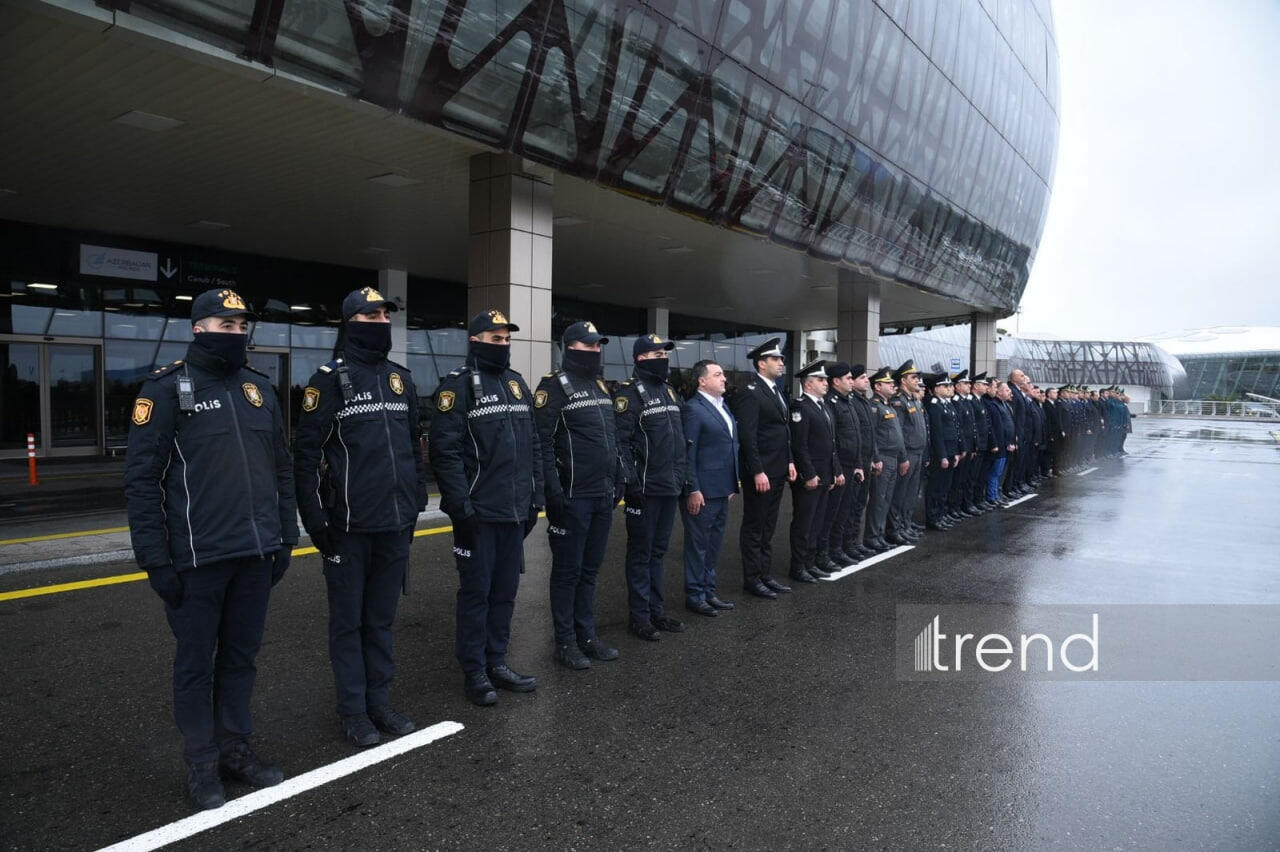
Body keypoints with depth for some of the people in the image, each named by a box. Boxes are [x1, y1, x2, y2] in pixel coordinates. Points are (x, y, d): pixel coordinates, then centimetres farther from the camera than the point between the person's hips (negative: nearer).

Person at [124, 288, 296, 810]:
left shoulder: (259, 389, 11)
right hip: (197, 557, -5)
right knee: (196, 663, 8)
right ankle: (202, 766, 22)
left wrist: (286, 536, 11)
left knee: (241, 656, 14)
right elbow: (142, 479, -8)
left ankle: (235, 749, 29)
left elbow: (282, 469, 15)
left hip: (255, 553, 5)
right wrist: (154, 559, -12)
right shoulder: (167, 390, -5)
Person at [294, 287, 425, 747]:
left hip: (395, 524, 5)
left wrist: (415, 501, 14)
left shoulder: (401, 379, 12)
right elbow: (306, 454, -8)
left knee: (382, 618, 15)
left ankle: (379, 702, 27)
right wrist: (315, 519, -11)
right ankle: (353, 711, 20)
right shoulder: (329, 380, -6)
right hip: (349, 526, -5)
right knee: (349, 621, 8)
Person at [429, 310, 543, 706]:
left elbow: (533, 444, 16)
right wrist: (460, 505, -18)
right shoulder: (458, 384, -8)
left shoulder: (517, 382, 14)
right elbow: (444, 449, -14)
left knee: (505, 589, 14)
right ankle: (474, 672, 18)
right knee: (476, 591, 4)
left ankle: (497, 662, 27)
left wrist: (535, 495, 11)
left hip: (516, 510, 7)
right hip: (479, 511, -6)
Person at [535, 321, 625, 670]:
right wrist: (553, 491, -19)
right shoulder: (555, 386, -9)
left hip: (603, 496, 8)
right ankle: (565, 643, 16)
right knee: (568, 571, 4)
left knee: (590, 569, 15)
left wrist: (619, 478, 16)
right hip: (573, 497, -7)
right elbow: (542, 441, -15)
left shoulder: (600, 386, 16)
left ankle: (587, 636, 26)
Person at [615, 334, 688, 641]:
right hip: (645, 489, -8)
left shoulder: (669, 391, 15)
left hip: (670, 488, 8)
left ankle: (656, 611, 26)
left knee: (659, 551, 16)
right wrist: (632, 482, -19)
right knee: (640, 553, 4)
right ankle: (639, 616, 14)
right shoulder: (630, 393, -10)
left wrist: (681, 477, 16)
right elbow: (620, 440, -16)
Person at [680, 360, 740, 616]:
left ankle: (708, 591, 28)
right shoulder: (692, 409, -12)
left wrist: (732, 484, 15)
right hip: (702, 491, -8)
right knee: (698, 545, 3)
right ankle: (695, 596, 15)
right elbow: (688, 453, -16)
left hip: (723, 489, 8)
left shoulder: (724, 407, 14)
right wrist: (693, 490, -18)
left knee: (714, 544, 16)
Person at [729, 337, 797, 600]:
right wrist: (757, 472, -21)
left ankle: (766, 575, 25)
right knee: (754, 528, 3)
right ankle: (752, 579, 12)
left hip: (777, 471, 9)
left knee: (768, 528, 16)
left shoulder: (777, 391, 14)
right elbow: (747, 437, -19)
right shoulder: (749, 393, -14)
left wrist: (789, 461, 13)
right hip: (760, 473, -9)